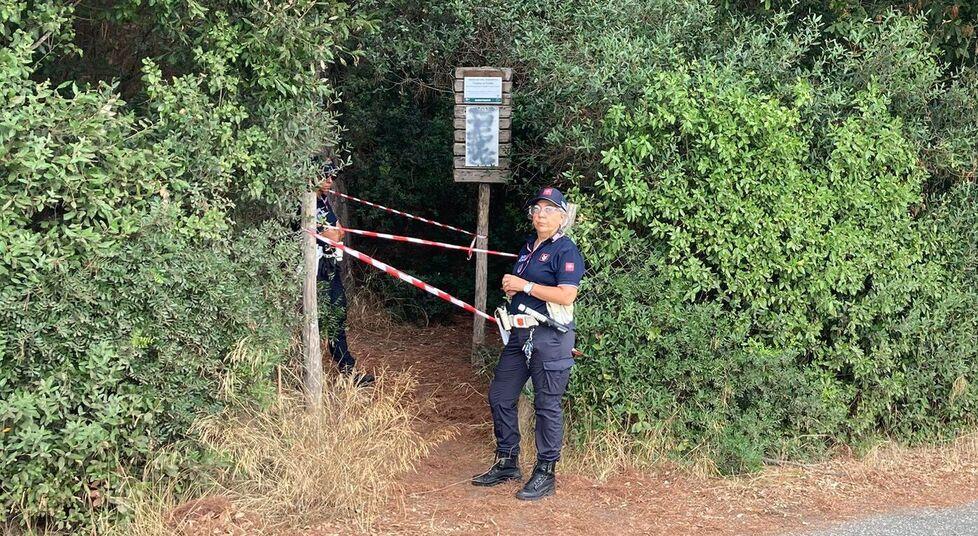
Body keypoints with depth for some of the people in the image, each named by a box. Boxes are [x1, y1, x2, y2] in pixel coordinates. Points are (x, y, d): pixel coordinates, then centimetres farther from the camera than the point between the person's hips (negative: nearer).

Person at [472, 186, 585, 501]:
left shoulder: (566, 251, -10)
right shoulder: (528, 248, 17)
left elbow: (566, 295, -21)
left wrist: (525, 285, -16)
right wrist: (509, 287, 5)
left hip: (550, 337, -9)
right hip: (520, 334, 9)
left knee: (547, 406, -2)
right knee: (500, 397, 13)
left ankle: (545, 474, 8)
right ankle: (507, 463, 26)